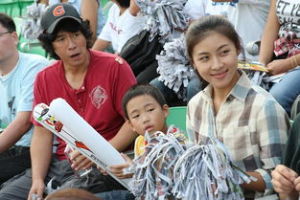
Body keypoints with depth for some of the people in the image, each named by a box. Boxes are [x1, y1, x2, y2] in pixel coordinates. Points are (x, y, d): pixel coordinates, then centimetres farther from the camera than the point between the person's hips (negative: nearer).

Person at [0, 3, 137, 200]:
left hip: (100, 168, -5)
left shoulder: (114, 67, -6)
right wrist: (38, 180, -7)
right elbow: (42, 133, 7)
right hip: (58, 164, 6)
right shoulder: (44, 79, 8)